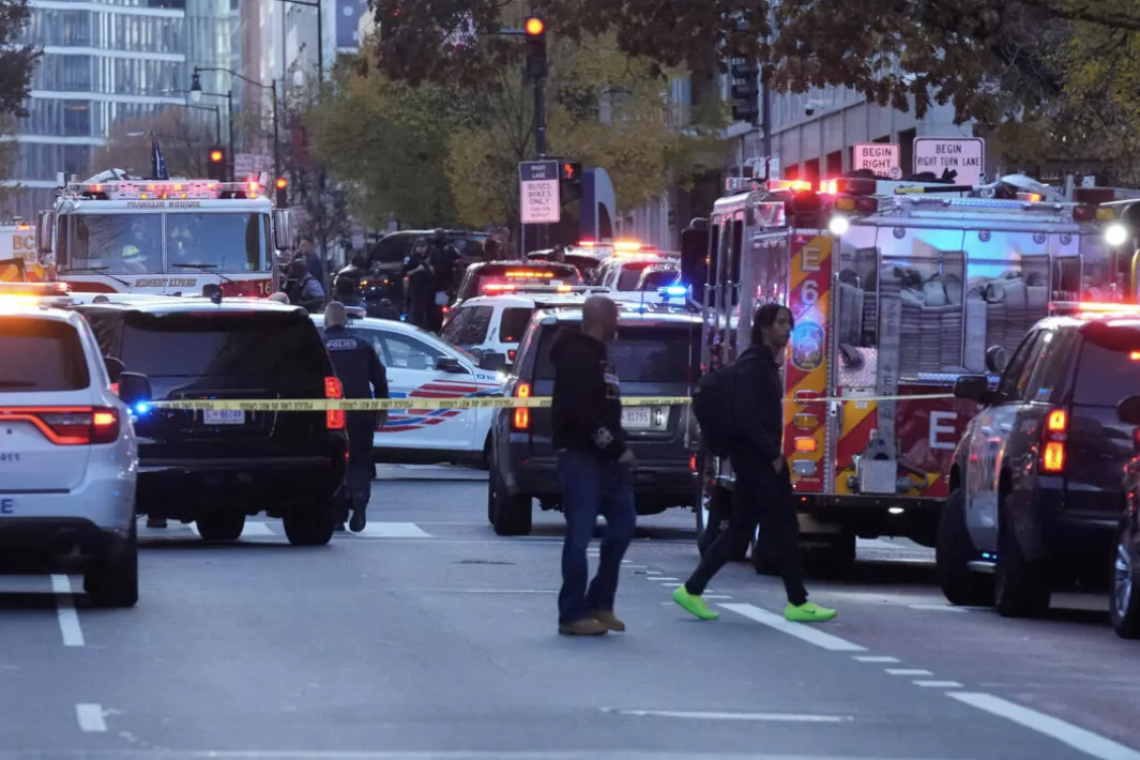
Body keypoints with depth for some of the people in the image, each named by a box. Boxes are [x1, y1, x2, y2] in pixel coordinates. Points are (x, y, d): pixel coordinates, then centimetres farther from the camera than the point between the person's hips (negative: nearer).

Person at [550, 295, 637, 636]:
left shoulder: (597, 355, 20)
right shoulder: (576, 356, -11)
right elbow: (580, 412, -20)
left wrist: (618, 448, 11)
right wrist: (616, 449, -17)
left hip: (605, 458, 10)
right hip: (581, 457, -10)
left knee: (623, 522, 7)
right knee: (580, 534, -7)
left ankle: (600, 603, 16)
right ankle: (573, 615, -4)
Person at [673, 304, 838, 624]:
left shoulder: (767, 364, 17)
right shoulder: (753, 364, -14)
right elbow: (746, 417, -21)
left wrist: (773, 454, 13)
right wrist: (773, 456, -17)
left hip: (758, 459, 10)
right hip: (755, 458, -10)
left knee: (739, 531, 9)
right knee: (783, 527, -6)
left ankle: (692, 590, 9)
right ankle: (798, 602, -2)